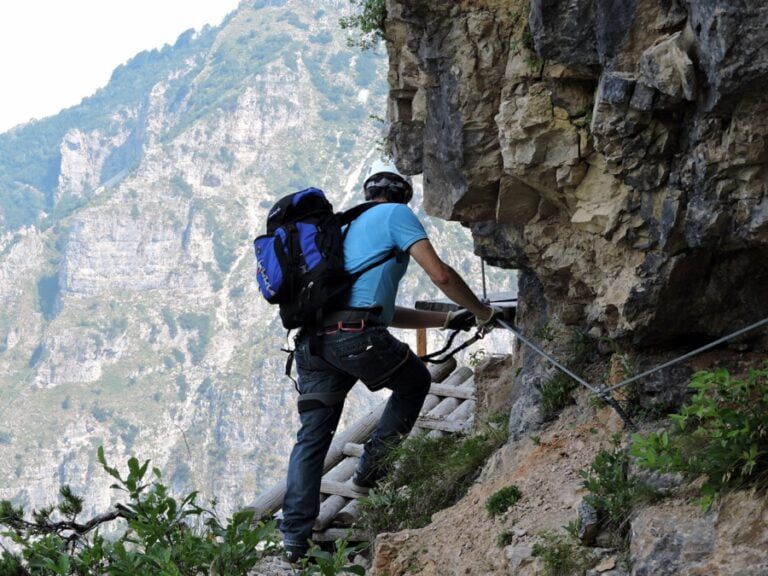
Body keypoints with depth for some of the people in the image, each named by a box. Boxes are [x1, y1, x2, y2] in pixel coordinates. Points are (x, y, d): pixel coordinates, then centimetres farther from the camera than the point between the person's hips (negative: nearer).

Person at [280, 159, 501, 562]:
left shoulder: (348, 228, 33)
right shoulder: (396, 214, 10)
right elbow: (439, 275, 0)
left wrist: (446, 320, 36)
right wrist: (481, 313, 15)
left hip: (313, 339, 7)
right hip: (358, 336, -6)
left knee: (312, 436, 8)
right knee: (415, 381, 23)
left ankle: (293, 537, 0)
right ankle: (371, 464, 15)